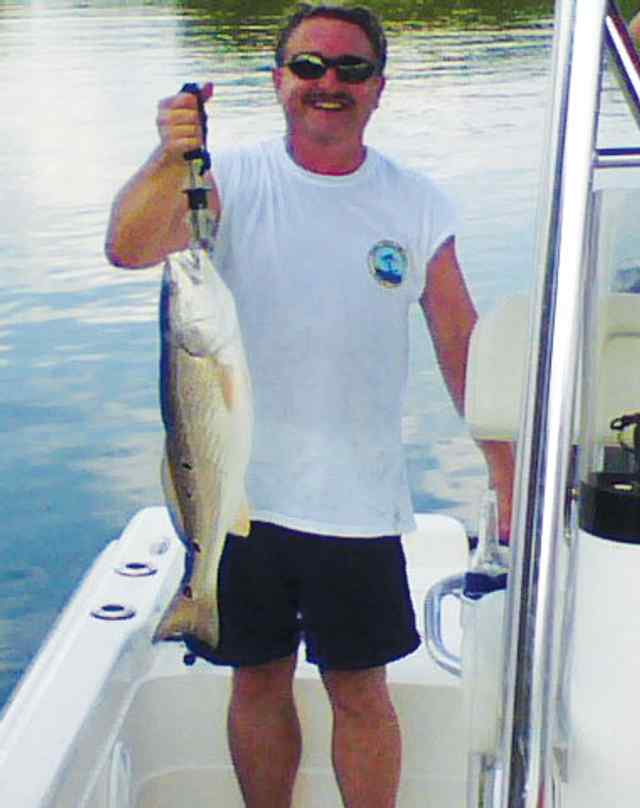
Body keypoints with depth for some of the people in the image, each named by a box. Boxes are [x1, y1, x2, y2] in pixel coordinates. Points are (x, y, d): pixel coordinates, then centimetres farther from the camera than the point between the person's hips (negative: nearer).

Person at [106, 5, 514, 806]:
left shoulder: (416, 203, -2)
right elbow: (127, 249, -22)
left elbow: (460, 344, 3)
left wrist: (507, 475, 1)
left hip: (358, 500, 0)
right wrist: (170, 159, -41)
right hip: (241, 490, 0)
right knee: (258, 680, 16)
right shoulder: (232, 179, -5)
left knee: (359, 689, 10)